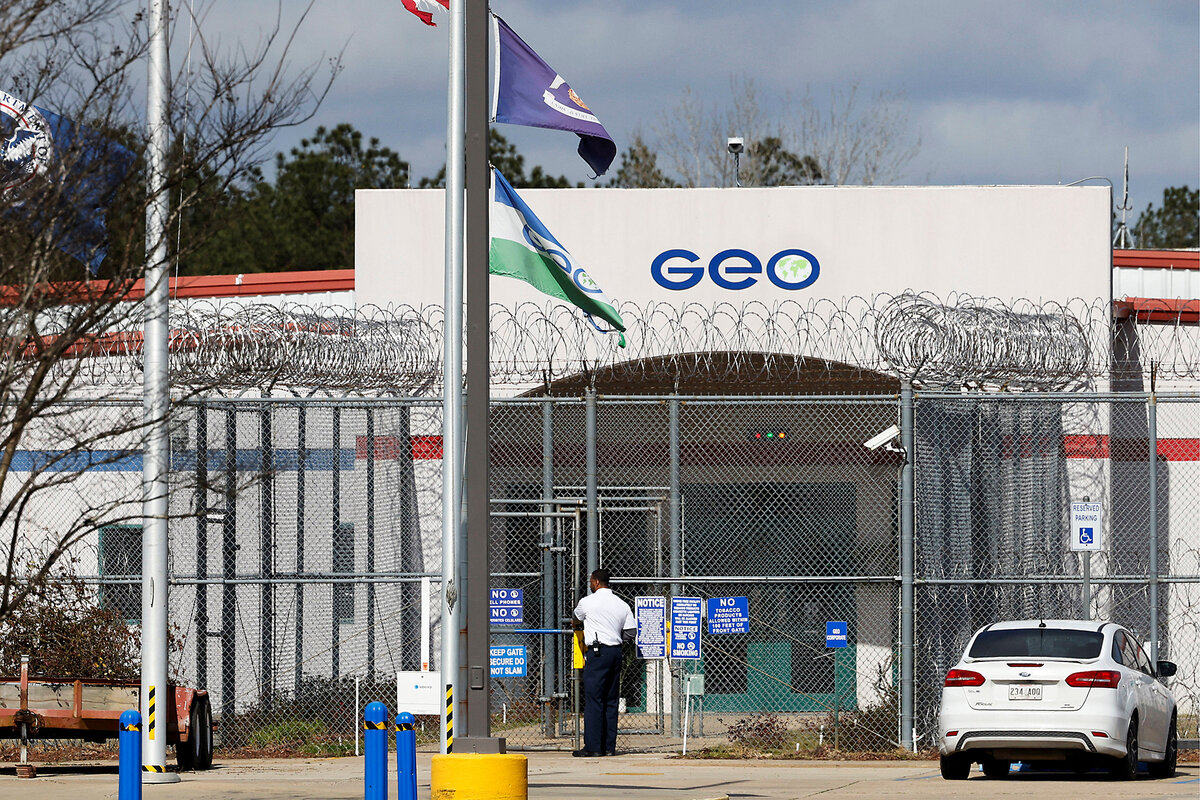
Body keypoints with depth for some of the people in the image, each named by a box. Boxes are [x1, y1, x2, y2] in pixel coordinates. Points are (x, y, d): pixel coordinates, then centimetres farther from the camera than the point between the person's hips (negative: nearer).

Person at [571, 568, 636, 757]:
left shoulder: (587, 602, -4)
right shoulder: (622, 605, 10)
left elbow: (575, 620, 17)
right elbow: (631, 633, 7)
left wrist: (576, 625, 42)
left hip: (597, 653, -6)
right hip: (616, 652, 6)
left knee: (593, 700, -5)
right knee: (611, 701, 9)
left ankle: (593, 746, -8)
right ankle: (609, 746, 10)